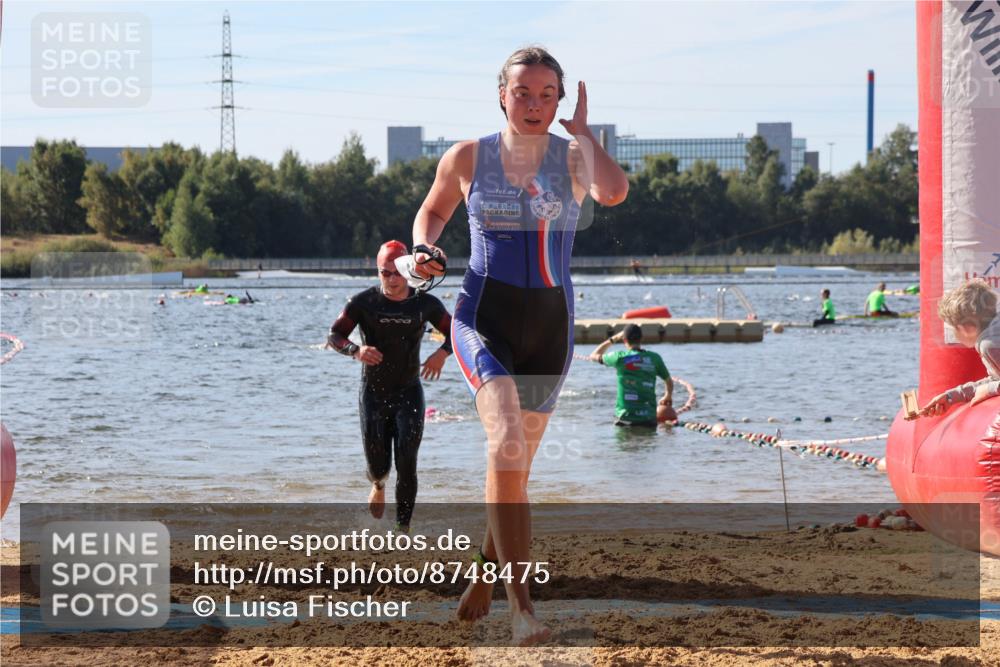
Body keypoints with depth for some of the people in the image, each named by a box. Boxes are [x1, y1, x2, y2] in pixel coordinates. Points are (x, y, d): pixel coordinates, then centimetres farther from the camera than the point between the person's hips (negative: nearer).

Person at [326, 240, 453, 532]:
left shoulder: (425, 304, -4)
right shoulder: (364, 302, -8)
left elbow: (454, 331, 6)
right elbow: (334, 336, -9)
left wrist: (442, 352, -18)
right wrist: (355, 350, -32)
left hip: (409, 393, 0)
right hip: (373, 393, 0)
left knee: (406, 464, -11)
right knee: (378, 466, 3)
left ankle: (403, 527, -6)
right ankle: (378, 484, 41)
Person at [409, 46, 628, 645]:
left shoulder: (573, 158, 0)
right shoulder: (467, 159, 1)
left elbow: (614, 192, -23)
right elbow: (433, 211, 20)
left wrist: (582, 129, -12)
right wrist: (423, 249, -1)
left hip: (550, 327, 2)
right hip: (485, 319, -2)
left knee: (514, 461, 12)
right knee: (507, 443, -26)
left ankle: (483, 577, 38)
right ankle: (522, 605, -31)